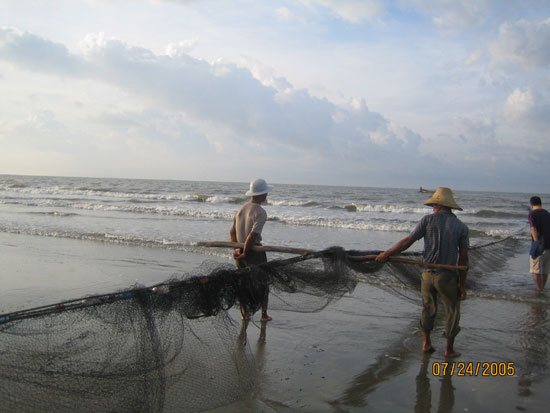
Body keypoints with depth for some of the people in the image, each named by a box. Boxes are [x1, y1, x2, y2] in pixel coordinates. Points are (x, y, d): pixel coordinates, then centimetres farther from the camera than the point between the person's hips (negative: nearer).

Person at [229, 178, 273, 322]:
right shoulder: (260, 212, -17)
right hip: (255, 252, -6)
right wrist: (245, 253, -16)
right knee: (263, 282, 10)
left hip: (241, 252, 6)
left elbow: (232, 231, 8)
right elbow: (253, 235, -24)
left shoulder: (241, 209, 8)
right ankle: (264, 314, 15)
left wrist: (237, 248, 3)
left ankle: (244, 312, 21)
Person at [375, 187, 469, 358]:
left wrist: (386, 254, 3)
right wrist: (462, 285, 2)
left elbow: (408, 241, -6)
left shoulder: (428, 220, -3)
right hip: (447, 277, -1)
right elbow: (463, 258, -4)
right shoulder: (461, 227, -3)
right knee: (452, 311, 13)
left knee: (428, 309, 18)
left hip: (428, 274, 2)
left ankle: (426, 343, 27)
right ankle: (449, 349, 19)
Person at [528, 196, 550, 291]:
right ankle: (542, 288, 23)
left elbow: (533, 229, -19)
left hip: (540, 244, -6)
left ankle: (539, 289, 0)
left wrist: (537, 242, -25)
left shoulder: (532, 214, -6)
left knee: (535, 269, 2)